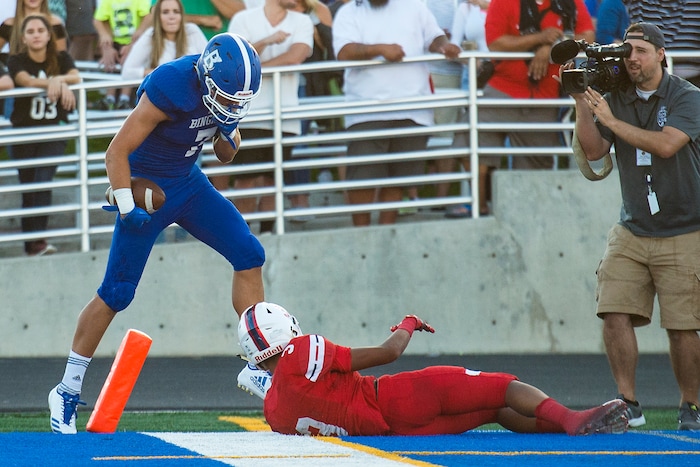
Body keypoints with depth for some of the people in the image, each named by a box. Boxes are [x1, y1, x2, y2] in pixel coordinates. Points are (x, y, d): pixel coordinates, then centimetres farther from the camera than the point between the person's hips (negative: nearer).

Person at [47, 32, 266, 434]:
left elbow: (226, 156, 7)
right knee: (116, 293, -4)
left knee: (249, 257, -5)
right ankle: (68, 390, 7)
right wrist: (127, 209, -25)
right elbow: (117, 151, -23)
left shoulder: (228, 88, -8)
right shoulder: (171, 88, -29)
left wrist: (229, 133, -15)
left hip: (188, 182, 7)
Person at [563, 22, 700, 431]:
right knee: (616, 314, -11)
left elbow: (666, 144, -22)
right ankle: (628, 405, -4)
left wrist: (611, 120, -19)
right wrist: (582, 103, -9)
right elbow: (594, 151, 1)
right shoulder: (616, 98, 7)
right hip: (632, 231, 4)